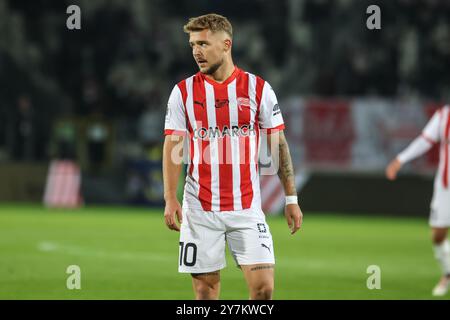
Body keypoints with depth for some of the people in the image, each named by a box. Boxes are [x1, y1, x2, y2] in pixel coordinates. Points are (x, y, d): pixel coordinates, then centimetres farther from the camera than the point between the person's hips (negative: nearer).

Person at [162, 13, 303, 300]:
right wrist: (170, 199, -10)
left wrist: (291, 198, 2)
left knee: (263, 286, -9)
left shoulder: (258, 89, 1)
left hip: (247, 207, 0)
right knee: (205, 287, 2)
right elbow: (172, 147, 1)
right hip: (199, 209, 0)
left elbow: (279, 145, 4)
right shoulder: (183, 91, 2)